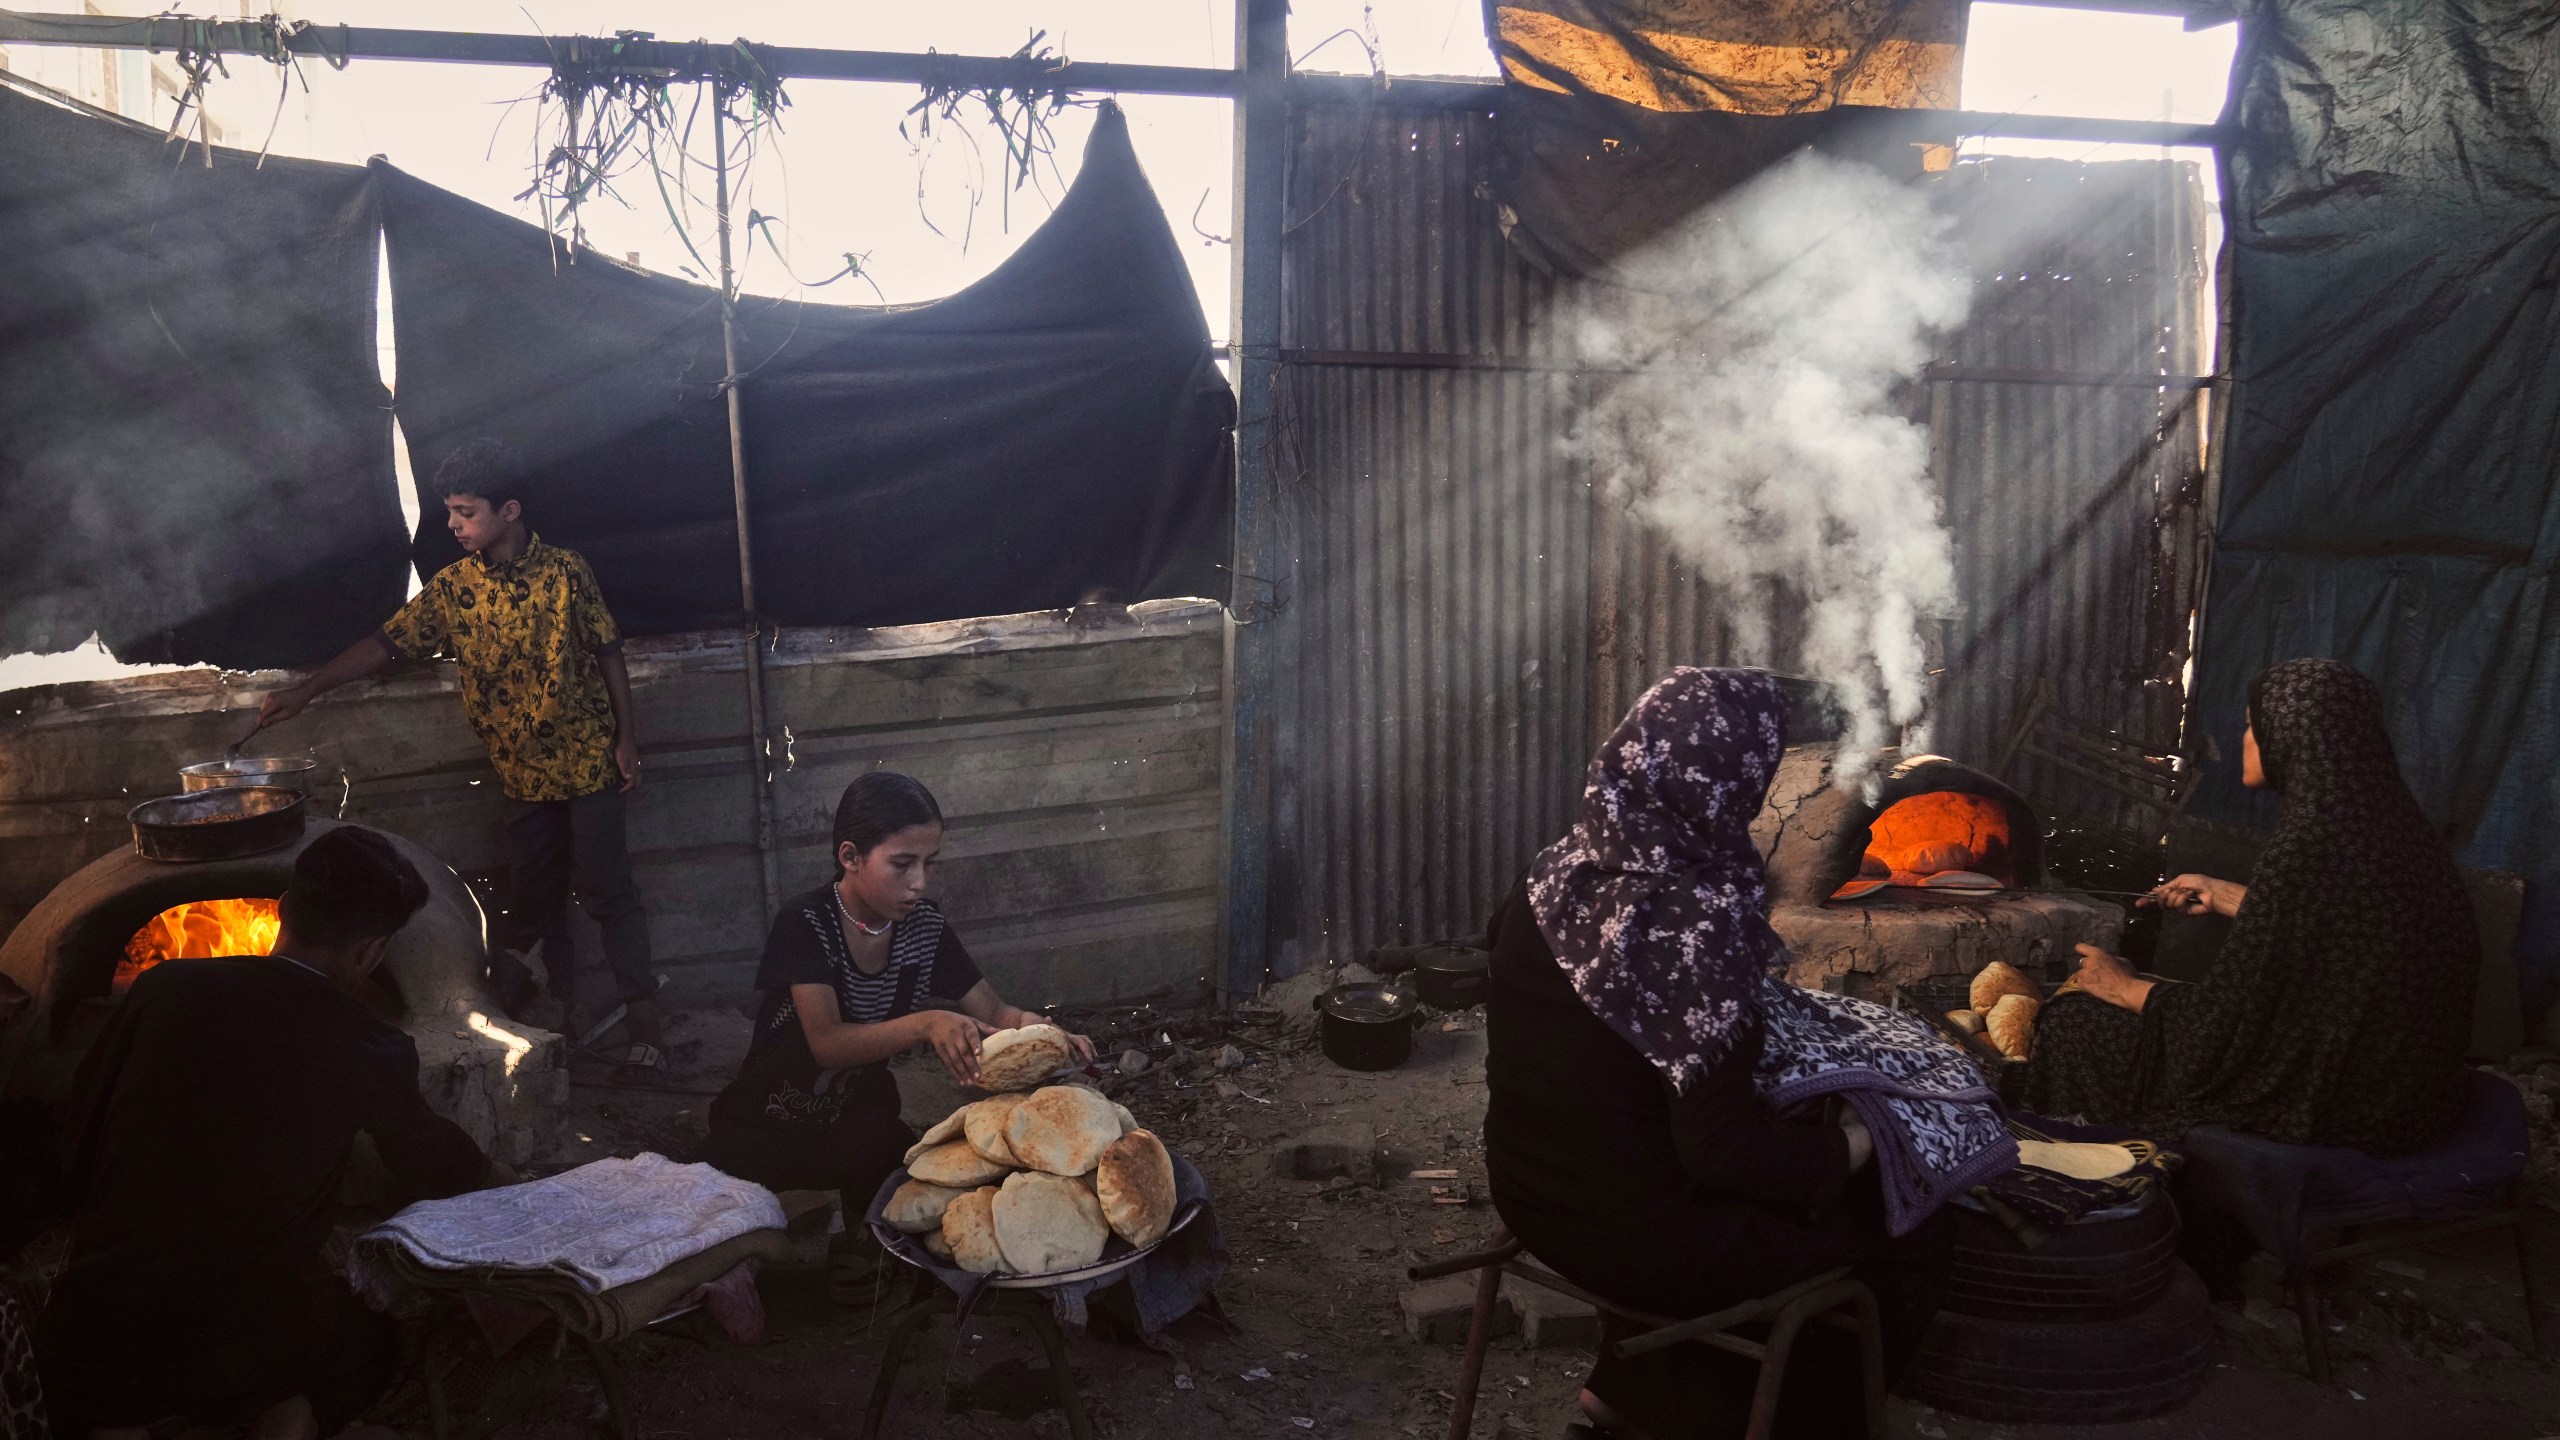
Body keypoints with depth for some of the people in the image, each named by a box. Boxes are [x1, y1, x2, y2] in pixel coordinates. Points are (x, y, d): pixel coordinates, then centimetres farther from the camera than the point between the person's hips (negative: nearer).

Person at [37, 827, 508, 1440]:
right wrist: (497, 1177, 34)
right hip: (251, 1341, -3)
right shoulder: (368, 1048, -8)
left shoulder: (163, 988, -2)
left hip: (98, 1332, 3)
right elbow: (425, 1157, 12)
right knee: (367, 1350, 29)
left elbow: (80, 1129, 8)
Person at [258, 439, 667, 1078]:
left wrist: (626, 739, -6)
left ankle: (645, 1020, -2)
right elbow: (387, 643, 2)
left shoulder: (566, 570, -8)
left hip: (588, 762, -4)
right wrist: (305, 691, -5)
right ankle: (569, 1008, 22)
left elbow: (608, 654, -3)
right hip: (521, 773, 4)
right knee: (535, 898, 9)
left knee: (609, 890, -5)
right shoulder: (453, 588, 1)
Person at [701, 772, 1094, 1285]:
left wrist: (1034, 1027, -29)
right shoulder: (806, 923, -22)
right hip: (764, 1130, -3)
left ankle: (866, 1247, 5)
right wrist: (926, 1023, -49)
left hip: (858, 1123, 4)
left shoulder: (924, 925, -7)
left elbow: (993, 1012, -4)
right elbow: (827, 1042, -32)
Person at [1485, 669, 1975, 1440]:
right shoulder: (1697, 926, -28)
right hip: (1635, 1233, -7)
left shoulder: (1556, 875, -6)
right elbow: (1725, 1150, -26)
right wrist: (1846, 1148, -8)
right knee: (1904, 1235, 12)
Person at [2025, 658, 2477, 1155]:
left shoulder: (2306, 849, -26)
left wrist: (2125, 989, -2)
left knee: (2071, 1020, 2)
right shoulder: (2394, 828, 0)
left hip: (2320, 1104, -9)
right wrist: (2220, 895, 26)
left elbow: (2222, 1017, -20)